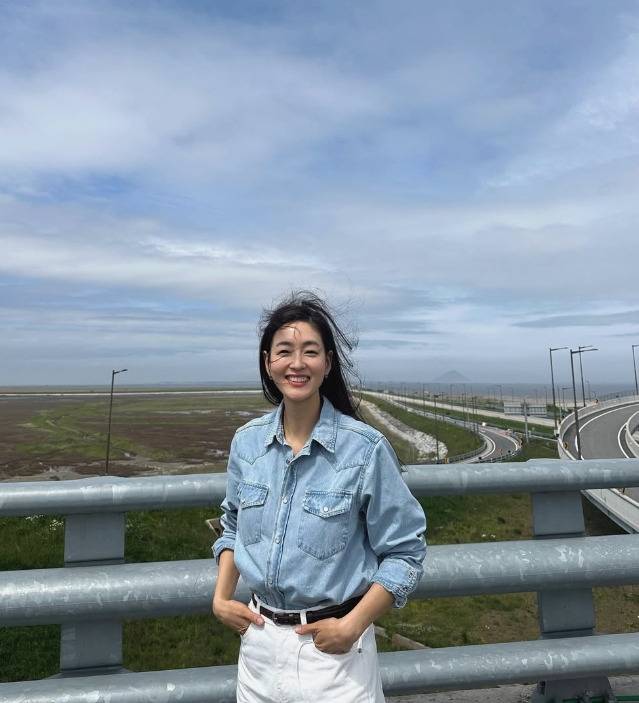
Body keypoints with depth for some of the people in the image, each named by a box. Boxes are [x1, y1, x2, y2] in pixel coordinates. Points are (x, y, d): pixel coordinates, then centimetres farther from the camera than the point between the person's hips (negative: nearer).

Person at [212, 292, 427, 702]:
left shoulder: (365, 448, -17)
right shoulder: (247, 442, -4)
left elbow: (405, 551, -9)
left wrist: (353, 626, -16)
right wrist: (221, 597, 1)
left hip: (333, 646, -3)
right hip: (259, 641, 4)